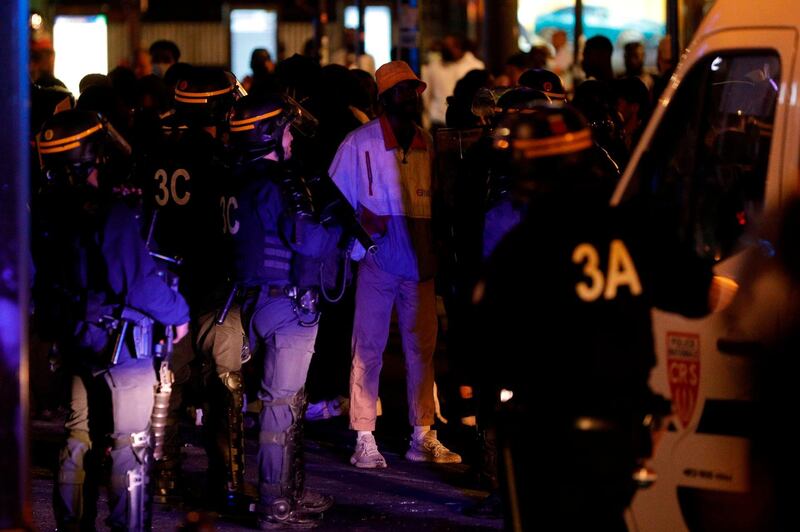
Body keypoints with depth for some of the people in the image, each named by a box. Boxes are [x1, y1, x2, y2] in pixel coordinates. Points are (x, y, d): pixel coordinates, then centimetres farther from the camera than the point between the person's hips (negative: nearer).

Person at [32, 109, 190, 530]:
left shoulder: (43, 211, -4)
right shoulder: (112, 215, -24)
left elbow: (42, 278, 7)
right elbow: (140, 284, -21)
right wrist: (178, 313, -6)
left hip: (73, 339, 6)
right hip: (122, 343, -6)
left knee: (78, 437, 17)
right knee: (130, 443, 5)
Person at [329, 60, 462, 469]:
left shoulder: (427, 145, 9)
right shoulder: (359, 144, -3)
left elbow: (434, 201, 14)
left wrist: (435, 251, 3)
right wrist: (361, 225, -15)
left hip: (420, 263, 4)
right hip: (378, 262, -4)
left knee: (423, 350, 6)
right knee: (368, 350, -2)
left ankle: (423, 436, 12)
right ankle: (364, 440, 2)